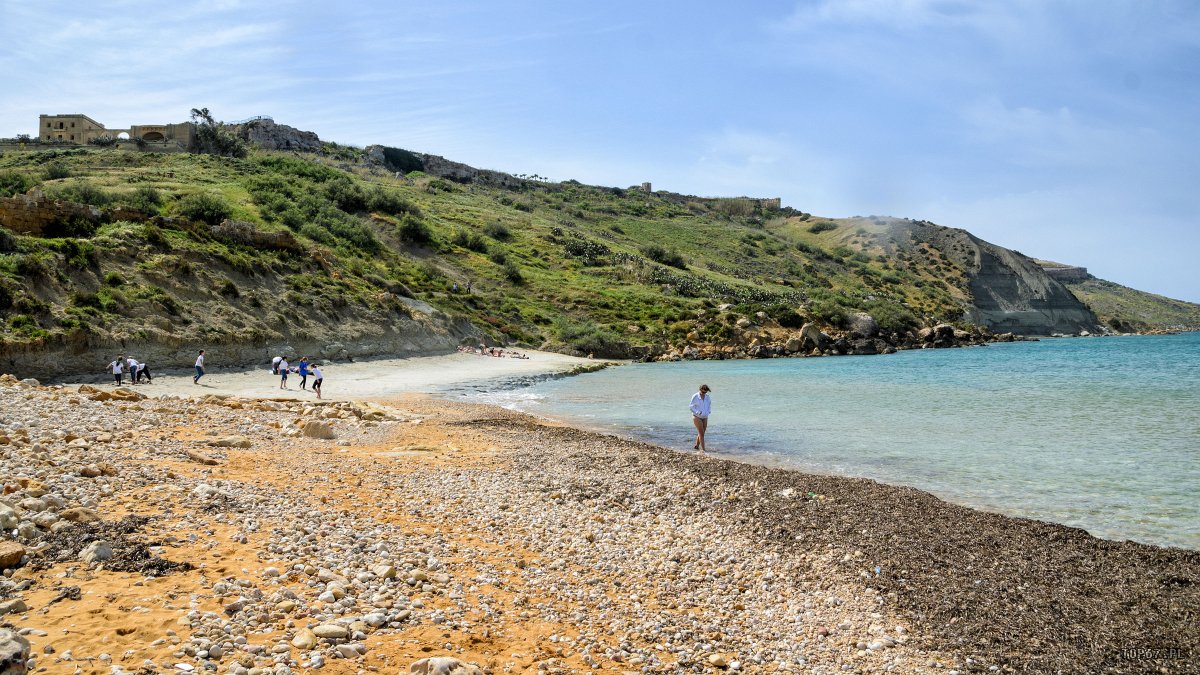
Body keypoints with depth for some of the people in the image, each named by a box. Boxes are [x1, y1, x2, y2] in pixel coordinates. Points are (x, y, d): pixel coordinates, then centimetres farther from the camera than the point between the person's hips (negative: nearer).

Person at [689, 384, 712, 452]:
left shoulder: (707, 397, 2)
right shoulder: (695, 396, -12)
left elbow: (709, 405, 20)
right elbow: (691, 406, -8)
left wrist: (708, 411, 4)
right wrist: (698, 412, -18)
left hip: (705, 417, 6)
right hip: (697, 417, -6)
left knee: (701, 433, 10)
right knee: (701, 433, -13)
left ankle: (696, 446, 26)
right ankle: (702, 448, -14)